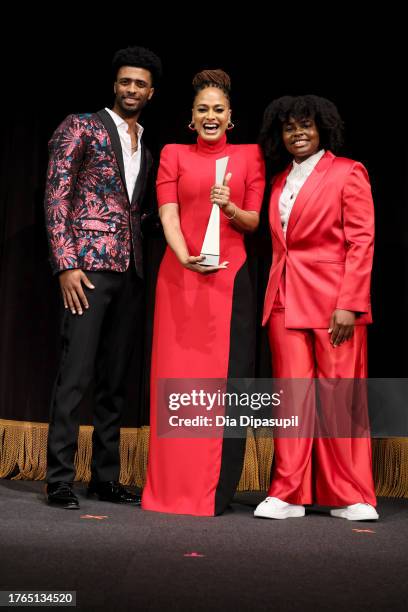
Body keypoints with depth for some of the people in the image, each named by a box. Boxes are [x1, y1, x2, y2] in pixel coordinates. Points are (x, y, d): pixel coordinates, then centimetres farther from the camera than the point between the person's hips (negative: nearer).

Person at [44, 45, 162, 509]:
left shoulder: (147, 149, 21)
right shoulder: (81, 127, 3)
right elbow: (55, 195, -5)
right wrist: (66, 264, -13)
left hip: (130, 272, 6)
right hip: (88, 265, -6)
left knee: (115, 380, 8)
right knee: (75, 376, -8)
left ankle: (106, 478, 16)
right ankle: (60, 481, 0)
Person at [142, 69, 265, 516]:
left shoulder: (249, 156, 10)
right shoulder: (174, 155, 9)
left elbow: (254, 221, 7)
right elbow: (168, 216, -3)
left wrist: (229, 208, -15)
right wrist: (187, 258, -21)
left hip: (231, 277, 0)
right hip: (180, 275, 0)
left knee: (226, 378, -1)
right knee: (178, 377, 0)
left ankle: (216, 492, 8)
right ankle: (173, 488, 9)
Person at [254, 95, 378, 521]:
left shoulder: (347, 173, 1)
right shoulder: (280, 181, 18)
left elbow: (361, 241, -7)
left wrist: (349, 304, -14)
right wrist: (275, 294, 5)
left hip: (334, 301, -5)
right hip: (286, 301, 5)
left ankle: (351, 498, 10)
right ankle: (289, 494, 9)